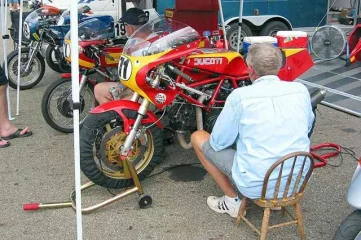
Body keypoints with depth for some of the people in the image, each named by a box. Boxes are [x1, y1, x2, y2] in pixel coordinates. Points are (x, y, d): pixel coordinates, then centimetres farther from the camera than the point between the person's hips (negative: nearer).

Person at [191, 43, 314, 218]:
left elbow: (218, 143, -6)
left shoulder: (239, 96, -15)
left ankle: (232, 201, 13)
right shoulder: (301, 90, -3)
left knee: (198, 137, 11)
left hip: (255, 186, -5)